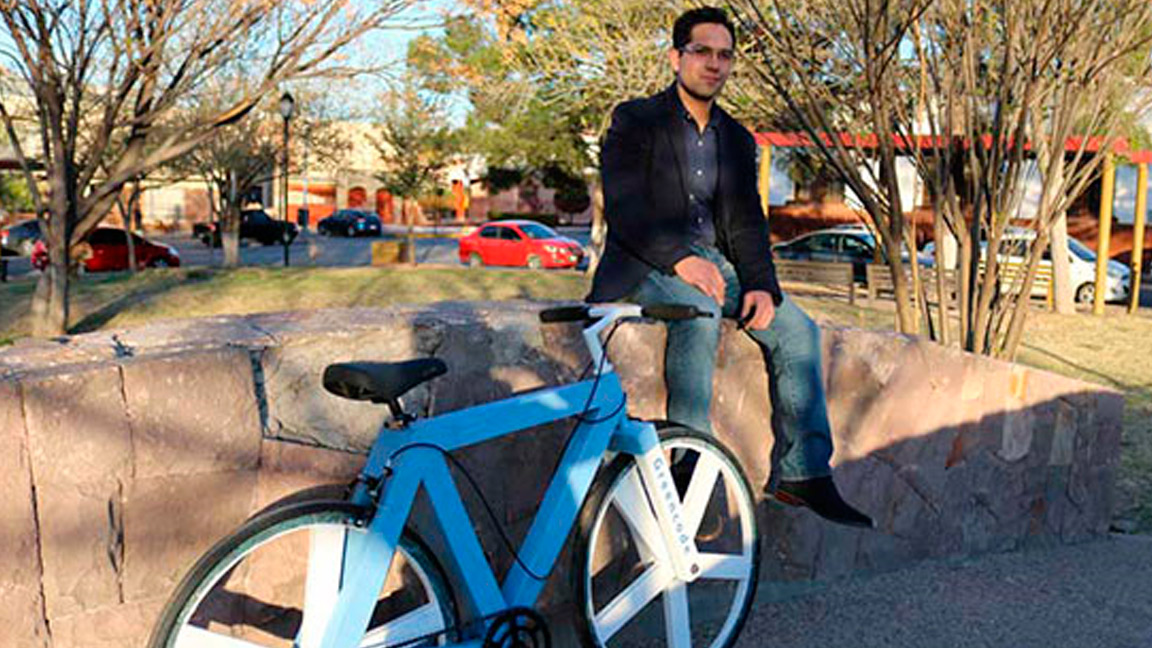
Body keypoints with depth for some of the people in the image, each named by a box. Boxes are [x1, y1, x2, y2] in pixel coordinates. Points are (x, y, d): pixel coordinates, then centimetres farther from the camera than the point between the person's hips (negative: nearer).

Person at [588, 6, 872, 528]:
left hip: (712, 264, 6)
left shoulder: (737, 140, 17)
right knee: (700, 313, -36)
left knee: (796, 328, -14)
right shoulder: (635, 121, 1)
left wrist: (761, 285, -10)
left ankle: (801, 474, -11)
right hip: (646, 266, -5)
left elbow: (746, 223, 9)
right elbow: (623, 207, -12)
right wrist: (680, 259, -26)